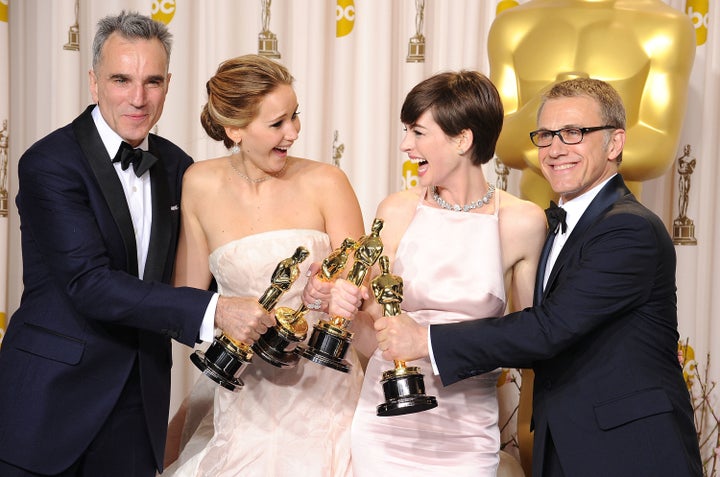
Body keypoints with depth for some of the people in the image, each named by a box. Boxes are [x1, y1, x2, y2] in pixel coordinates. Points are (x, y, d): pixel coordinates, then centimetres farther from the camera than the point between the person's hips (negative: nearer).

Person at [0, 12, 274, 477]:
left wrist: (257, 320, -5)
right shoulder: (49, 163, -14)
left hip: (140, 402, 5)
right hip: (52, 400, -5)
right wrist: (213, 310, -30)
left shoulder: (176, 166, 5)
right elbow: (90, 283, -24)